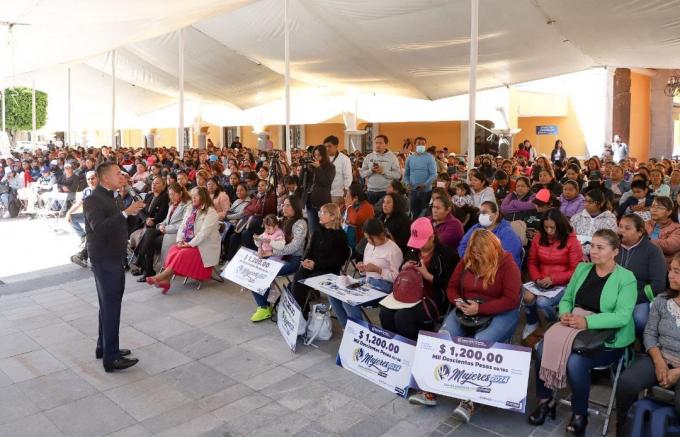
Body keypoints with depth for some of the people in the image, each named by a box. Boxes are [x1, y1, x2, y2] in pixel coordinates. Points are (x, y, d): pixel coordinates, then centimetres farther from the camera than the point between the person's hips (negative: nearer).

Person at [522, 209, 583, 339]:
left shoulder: (572, 241, -8)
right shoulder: (538, 239, 5)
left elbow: (575, 270, -9)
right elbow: (532, 262, 11)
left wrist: (553, 279, -19)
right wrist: (537, 279, -7)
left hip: (563, 285, -4)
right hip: (542, 284, 4)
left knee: (542, 302, -29)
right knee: (527, 297, -27)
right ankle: (532, 323, 7)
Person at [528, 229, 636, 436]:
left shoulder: (626, 278, -6)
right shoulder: (582, 268, 10)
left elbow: (622, 316, -17)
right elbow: (566, 299, 13)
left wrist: (587, 321, -27)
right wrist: (565, 313, -10)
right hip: (574, 327, 5)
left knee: (575, 361, -31)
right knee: (542, 348, -21)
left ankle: (579, 414, -4)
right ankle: (545, 400, 0)